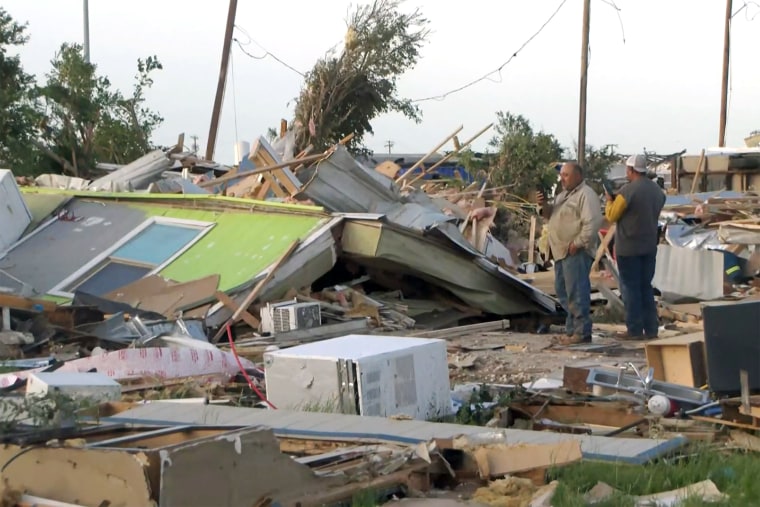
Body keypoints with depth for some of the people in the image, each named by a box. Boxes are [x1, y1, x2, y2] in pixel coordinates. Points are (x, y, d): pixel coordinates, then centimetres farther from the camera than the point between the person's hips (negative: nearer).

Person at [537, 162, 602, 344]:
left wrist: (578, 243, -22)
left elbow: (593, 223, -22)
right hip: (561, 251, 10)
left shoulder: (586, 195, -12)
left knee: (576, 292, -10)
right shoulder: (563, 195, 20)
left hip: (576, 253, -10)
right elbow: (553, 216, 29)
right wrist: (544, 206, 9)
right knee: (562, 291, 13)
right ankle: (572, 328, 21)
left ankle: (582, 332, -6)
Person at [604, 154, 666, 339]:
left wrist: (609, 200, 11)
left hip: (628, 247, -7)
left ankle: (635, 329, 2)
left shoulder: (628, 190, -17)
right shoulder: (657, 190, 7)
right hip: (650, 246, 7)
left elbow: (611, 216, -10)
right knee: (646, 287, 14)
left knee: (630, 288, 1)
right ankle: (651, 328, 14)